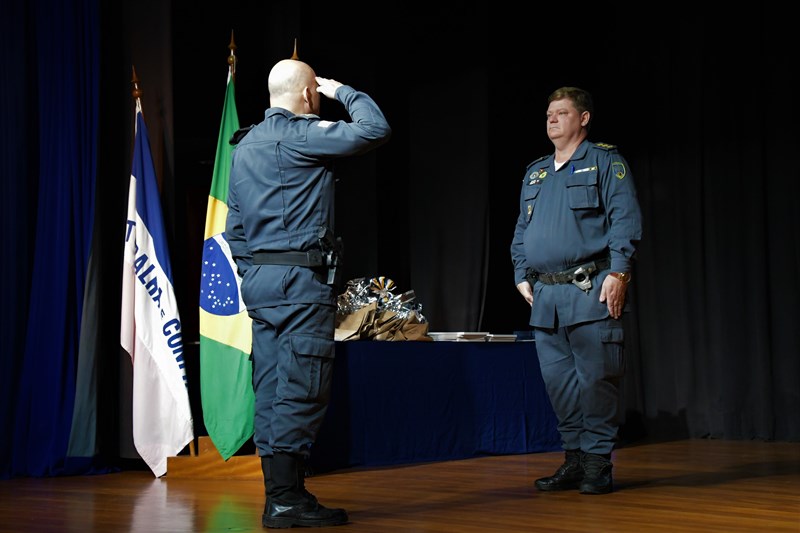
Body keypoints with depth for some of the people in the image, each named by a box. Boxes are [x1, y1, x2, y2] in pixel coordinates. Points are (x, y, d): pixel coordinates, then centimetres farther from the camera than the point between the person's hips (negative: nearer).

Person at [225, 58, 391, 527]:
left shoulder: (245, 145, 18)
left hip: (259, 279, 9)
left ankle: (278, 497, 10)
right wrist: (343, 92, 4)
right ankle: (287, 499, -9)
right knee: (301, 391, -8)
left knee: (272, 392, 8)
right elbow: (376, 130, -11)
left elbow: (234, 225, 18)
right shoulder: (299, 134, -8)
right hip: (301, 279, -9)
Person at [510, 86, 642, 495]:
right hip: (545, 294, 6)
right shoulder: (535, 173, 21)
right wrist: (522, 275, 14)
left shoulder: (604, 161, 2)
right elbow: (521, 231, 26)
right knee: (558, 380, 6)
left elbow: (625, 219, -6)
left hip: (590, 291, -6)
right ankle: (574, 459, 14)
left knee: (595, 377, -5)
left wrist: (618, 272, -15)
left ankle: (598, 463, 2)